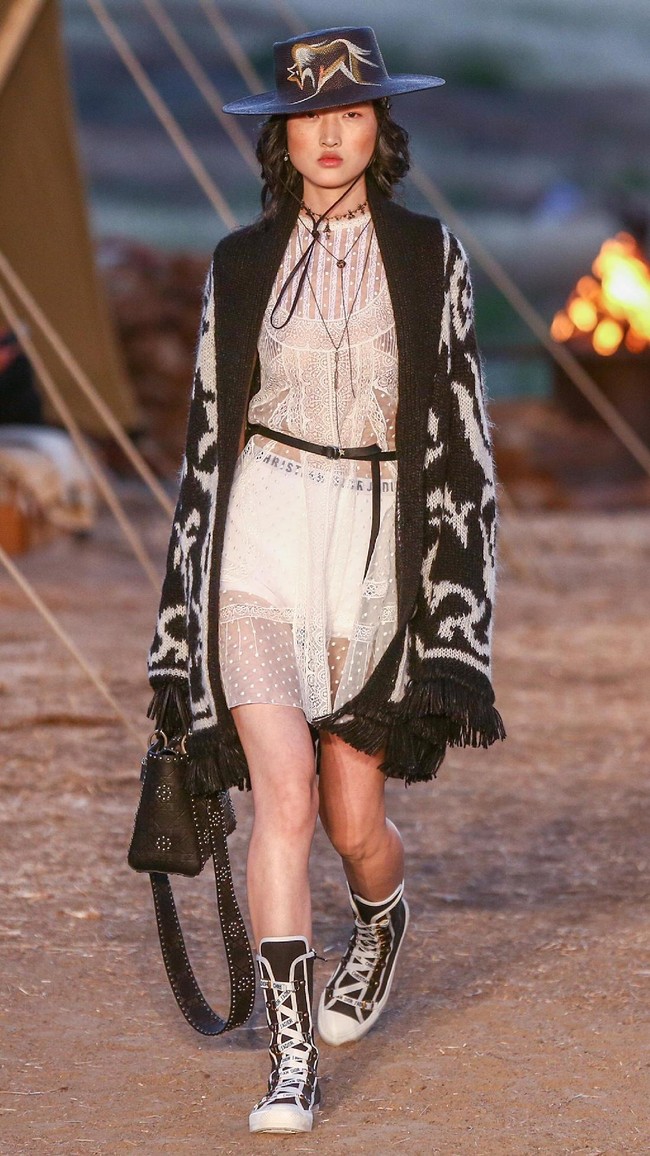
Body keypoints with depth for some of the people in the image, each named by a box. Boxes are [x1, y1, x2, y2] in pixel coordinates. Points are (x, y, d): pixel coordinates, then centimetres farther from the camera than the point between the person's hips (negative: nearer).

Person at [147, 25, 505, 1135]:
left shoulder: (429, 256, 4)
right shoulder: (240, 264, 6)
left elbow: (461, 431, 5)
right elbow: (209, 427, 12)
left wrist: (456, 601, -1)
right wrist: (184, 606, 11)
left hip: (378, 542, 0)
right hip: (261, 538, 0)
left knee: (354, 816, 5)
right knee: (284, 789, -16)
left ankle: (382, 924, 42)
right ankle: (290, 1058, -11)